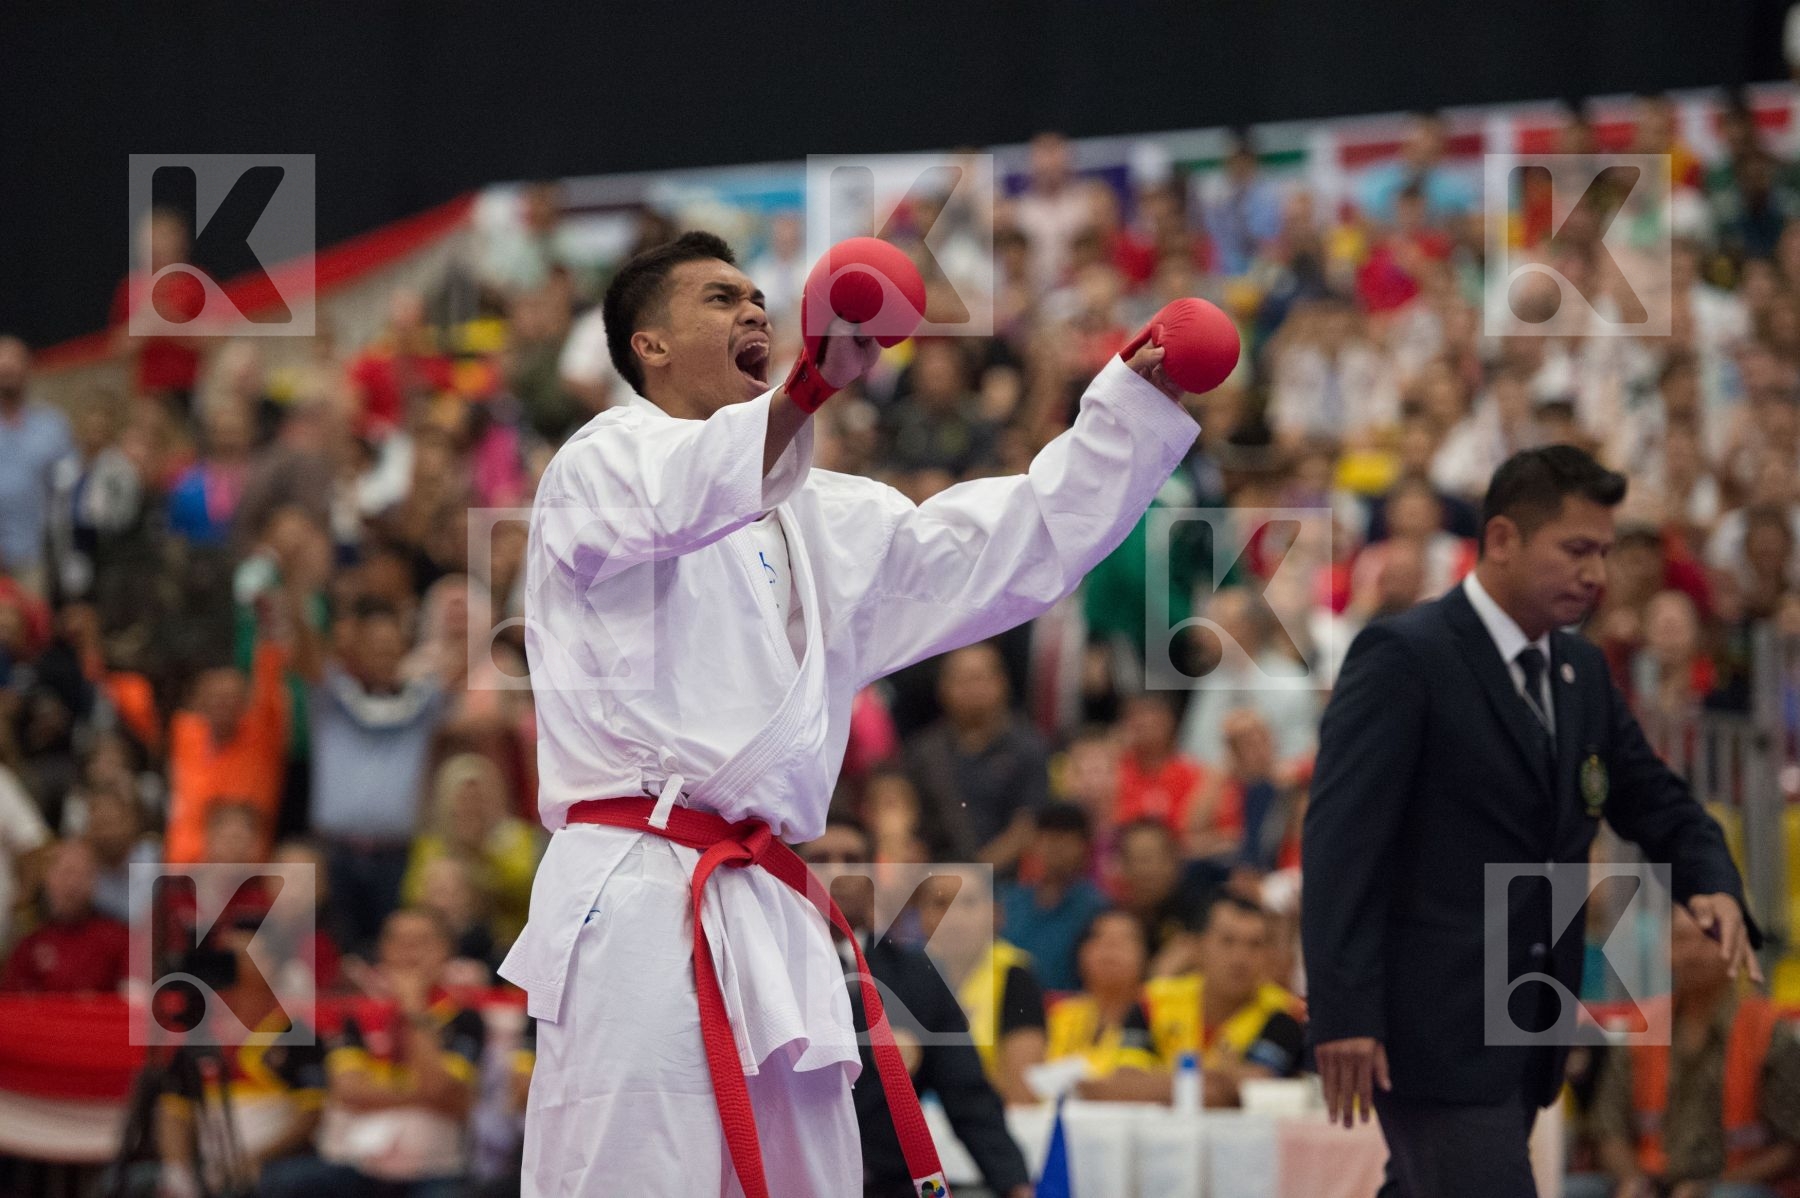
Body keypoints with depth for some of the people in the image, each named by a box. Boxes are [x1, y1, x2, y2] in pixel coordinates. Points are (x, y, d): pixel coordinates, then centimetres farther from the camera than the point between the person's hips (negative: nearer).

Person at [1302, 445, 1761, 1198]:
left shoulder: (1582, 671, 13)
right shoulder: (1403, 658, -12)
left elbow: (1654, 802, 20)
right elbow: (1341, 836, -17)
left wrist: (1713, 886, -3)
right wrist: (1342, 1013, -24)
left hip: (1526, 1035, 8)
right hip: (1434, 1024, -8)